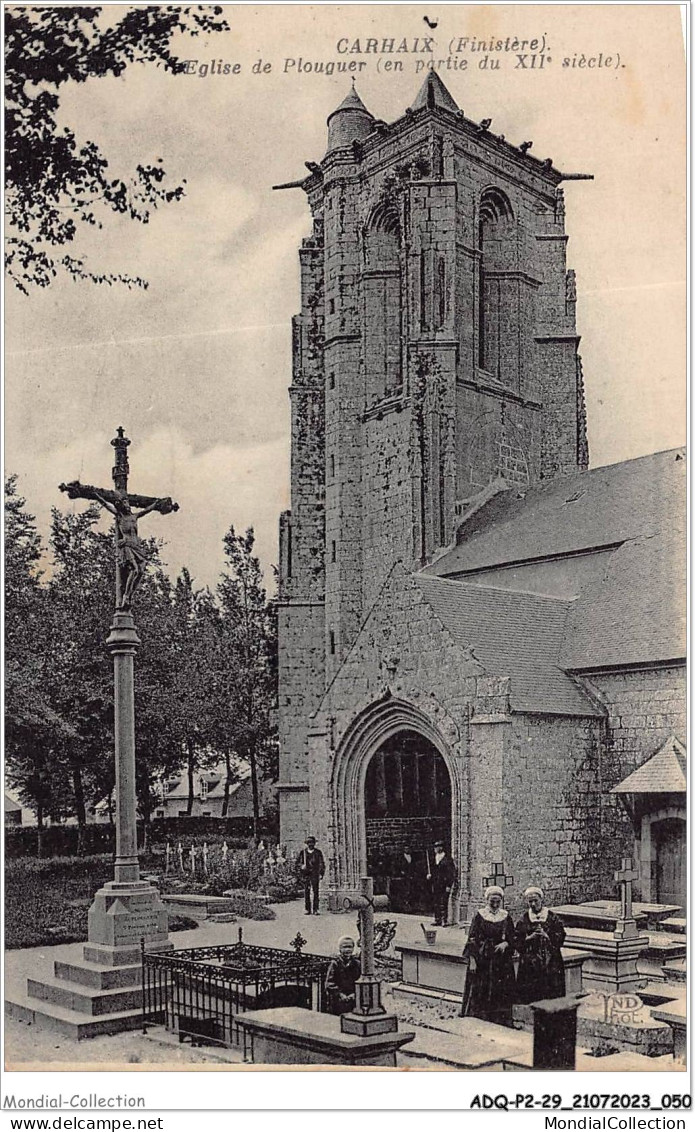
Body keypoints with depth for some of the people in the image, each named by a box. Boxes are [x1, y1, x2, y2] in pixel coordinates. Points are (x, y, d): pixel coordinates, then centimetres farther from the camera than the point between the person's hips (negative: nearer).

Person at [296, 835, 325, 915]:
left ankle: (315, 910, -2)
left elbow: (322, 864, 8)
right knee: (306, 892, 0)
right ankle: (307, 909, 6)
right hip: (306, 874, 1)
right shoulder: (303, 852, 9)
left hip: (315, 875, -1)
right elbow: (298, 863, 11)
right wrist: (301, 867, -8)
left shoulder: (318, 852, 8)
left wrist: (321, 873, 0)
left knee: (315, 892, -5)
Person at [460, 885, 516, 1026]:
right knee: (479, 995, -3)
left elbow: (512, 939, 10)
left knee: (500, 996, 2)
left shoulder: (506, 917, 7)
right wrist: (472, 960, -10)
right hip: (482, 960, -3)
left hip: (501, 962, 3)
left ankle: (500, 1024, 10)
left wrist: (505, 943, -12)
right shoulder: (479, 916, -1)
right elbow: (472, 939, -3)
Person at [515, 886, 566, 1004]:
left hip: (550, 963, -1)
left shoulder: (552, 917, 3)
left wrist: (546, 936, -14)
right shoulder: (524, 919, 6)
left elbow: (560, 939, 0)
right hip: (529, 963, 1)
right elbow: (517, 941, 5)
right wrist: (530, 937, -11)